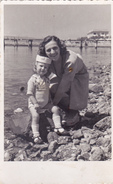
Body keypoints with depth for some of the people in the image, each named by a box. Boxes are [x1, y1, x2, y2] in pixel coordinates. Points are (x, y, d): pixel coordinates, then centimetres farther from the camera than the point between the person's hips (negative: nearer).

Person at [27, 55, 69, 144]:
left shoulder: (46, 79, 7)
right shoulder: (33, 79, -11)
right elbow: (30, 93, -13)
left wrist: (50, 100, 6)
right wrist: (35, 103, -20)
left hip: (46, 103, 6)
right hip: (34, 104, -6)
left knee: (55, 109, -7)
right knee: (35, 115, -26)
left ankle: (58, 127, 0)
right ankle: (36, 135, -22)